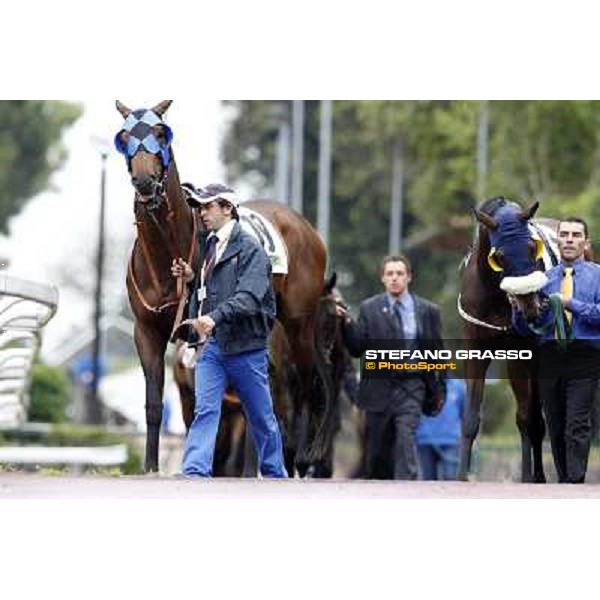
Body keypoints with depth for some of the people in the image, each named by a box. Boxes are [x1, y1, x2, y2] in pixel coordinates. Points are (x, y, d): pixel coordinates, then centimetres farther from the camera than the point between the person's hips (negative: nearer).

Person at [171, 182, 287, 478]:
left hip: (246, 346, -6)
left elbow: (248, 298, -24)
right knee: (205, 410, -9)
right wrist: (191, 277, 6)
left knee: (261, 418, 9)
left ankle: (275, 476, 24)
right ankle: (195, 475, -18)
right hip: (213, 345, 6)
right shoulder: (210, 247, 13)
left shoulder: (250, 249, -10)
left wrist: (215, 317, -38)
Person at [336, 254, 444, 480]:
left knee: (405, 436, -19)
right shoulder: (369, 308, 7)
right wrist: (347, 323, -13)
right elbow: (357, 348, 3)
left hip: (410, 387, -2)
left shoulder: (427, 311, 6)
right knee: (377, 449, 8)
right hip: (379, 388, 2)